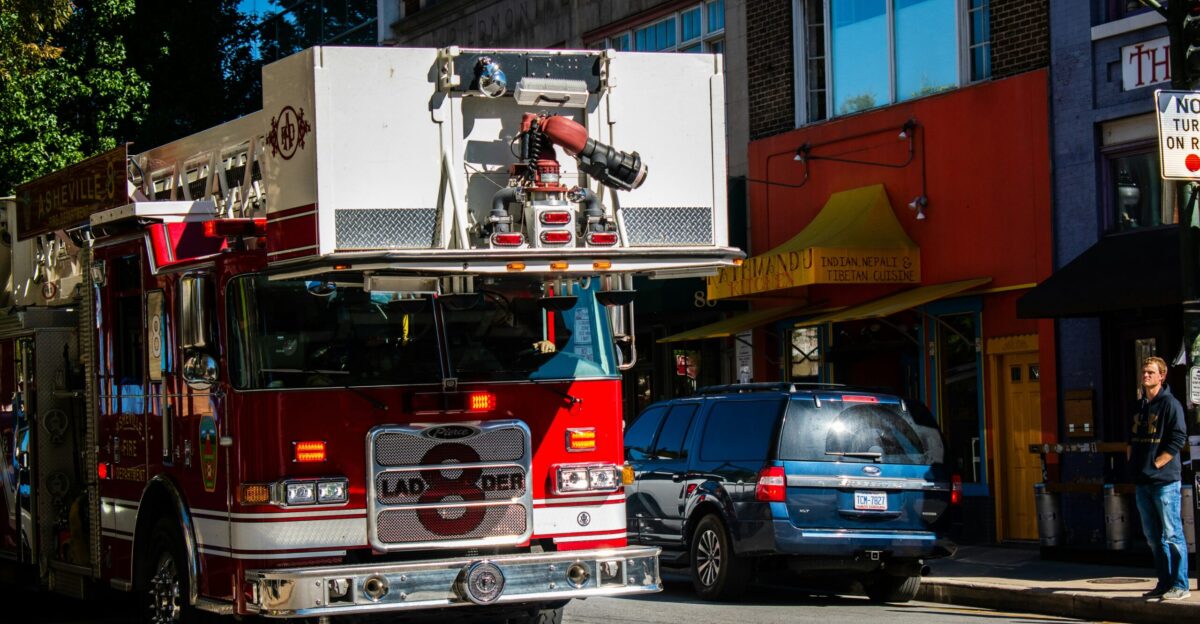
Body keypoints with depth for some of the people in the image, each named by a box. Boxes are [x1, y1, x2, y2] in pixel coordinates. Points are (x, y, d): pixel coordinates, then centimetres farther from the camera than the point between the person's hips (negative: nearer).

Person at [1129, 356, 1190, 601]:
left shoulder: (1170, 404, -7)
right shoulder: (1139, 406, 16)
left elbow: (1178, 439, -13)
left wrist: (1156, 464, -14)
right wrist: (1133, 460, 9)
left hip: (1165, 480, -8)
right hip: (1143, 482, 8)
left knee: (1172, 534, -5)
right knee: (1153, 537, 11)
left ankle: (1180, 585, -2)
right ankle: (1165, 583, 17)